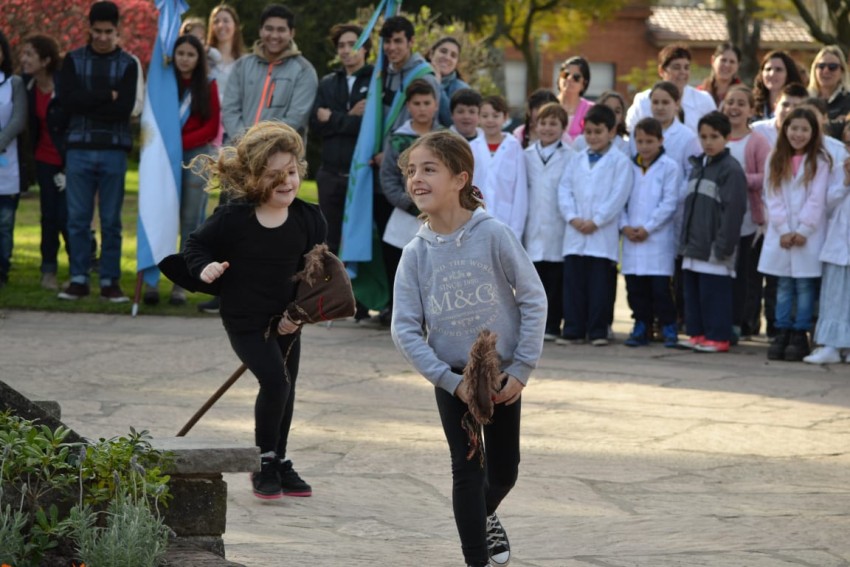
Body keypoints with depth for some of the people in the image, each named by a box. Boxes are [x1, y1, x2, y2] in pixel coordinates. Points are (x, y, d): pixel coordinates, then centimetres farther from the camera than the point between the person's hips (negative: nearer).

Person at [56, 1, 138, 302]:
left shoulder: (127, 64, 4)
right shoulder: (73, 60, 7)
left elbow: (124, 108, -8)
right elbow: (66, 99, -7)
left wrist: (86, 103, -8)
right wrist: (106, 96, -10)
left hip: (113, 151, -1)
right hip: (79, 150, 1)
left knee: (111, 220, 2)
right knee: (78, 219, 2)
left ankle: (110, 281, 7)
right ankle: (79, 279, 8)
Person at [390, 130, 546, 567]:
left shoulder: (493, 235, -15)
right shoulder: (416, 253, -10)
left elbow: (533, 299, -10)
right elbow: (405, 329, -9)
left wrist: (522, 369, -11)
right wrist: (451, 381, -15)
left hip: (503, 373, 0)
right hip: (452, 377, 0)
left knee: (503, 472, 12)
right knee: (467, 469, -5)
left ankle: (485, 516, 45)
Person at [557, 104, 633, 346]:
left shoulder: (619, 161, 0)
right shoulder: (577, 160, 14)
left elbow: (618, 195, -8)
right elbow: (564, 189, 9)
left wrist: (596, 221, -12)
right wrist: (572, 218, -6)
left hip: (603, 234, -4)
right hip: (575, 233, 4)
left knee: (599, 285, -2)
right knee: (573, 283, 3)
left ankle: (598, 331, 3)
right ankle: (573, 330, 8)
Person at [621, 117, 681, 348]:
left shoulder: (670, 168, -1)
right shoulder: (628, 167, 13)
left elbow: (669, 203, -6)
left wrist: (647, 228, -11)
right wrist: (624, 225, -5)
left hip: (658, 239, -4)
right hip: (631, 239, 4)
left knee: (660, 286, -6)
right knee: (635, 286, 6)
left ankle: (669, 328, 2)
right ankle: (641, 327, 14)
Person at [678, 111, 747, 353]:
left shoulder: (731, 170, -10)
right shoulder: (698, 166, 17)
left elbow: (733, 211, -14)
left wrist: (723, 245, -17)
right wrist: (685, 240, 16)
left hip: (714, 249, -8)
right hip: (694, 247, 8)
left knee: (715, 294, -6)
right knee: (692, 293, 10)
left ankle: (718, 336, 0)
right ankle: (697, 333, 16)